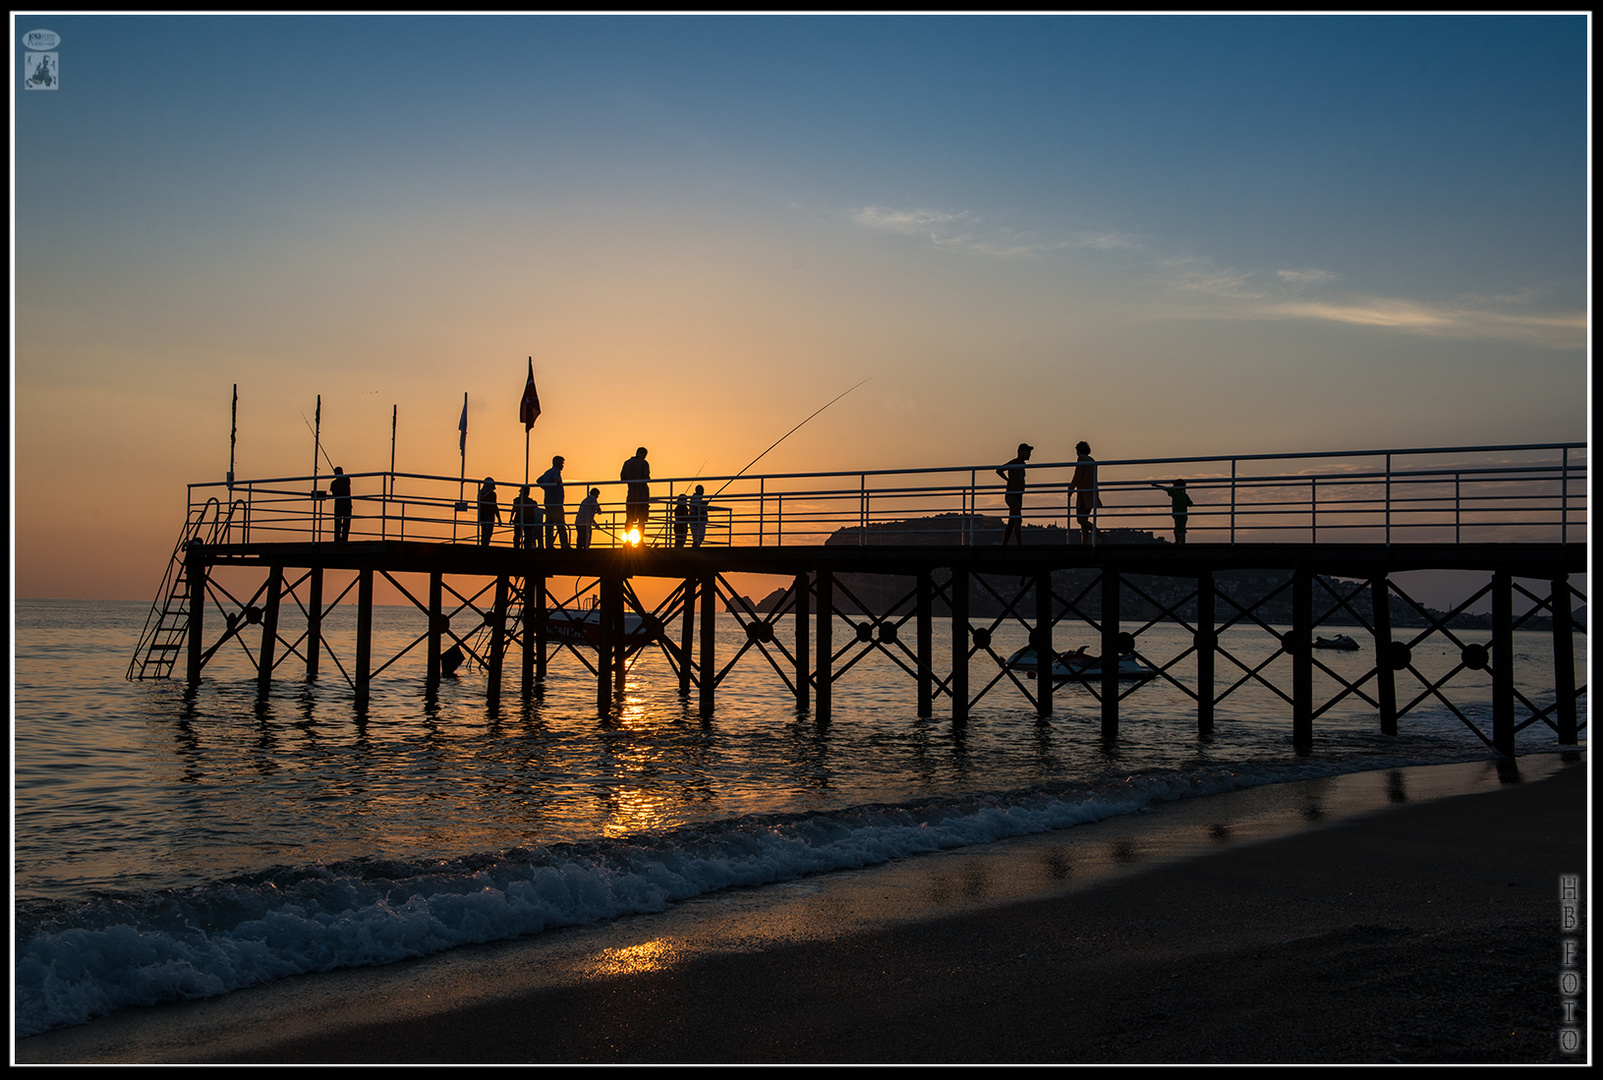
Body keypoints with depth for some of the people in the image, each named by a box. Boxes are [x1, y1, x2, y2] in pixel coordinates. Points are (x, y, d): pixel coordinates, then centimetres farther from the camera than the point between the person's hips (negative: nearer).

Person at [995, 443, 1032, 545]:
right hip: (1011, 496, -9)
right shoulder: (1013, 463, -10)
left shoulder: (1022, 465, 18)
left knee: (1011, 523, 8)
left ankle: (1004, 545, 11)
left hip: (1018, 497, 9)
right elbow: (999, 470, -21)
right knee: (1018, 521, -18)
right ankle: (1020, 545, -24)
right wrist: (1009, 480, -8)